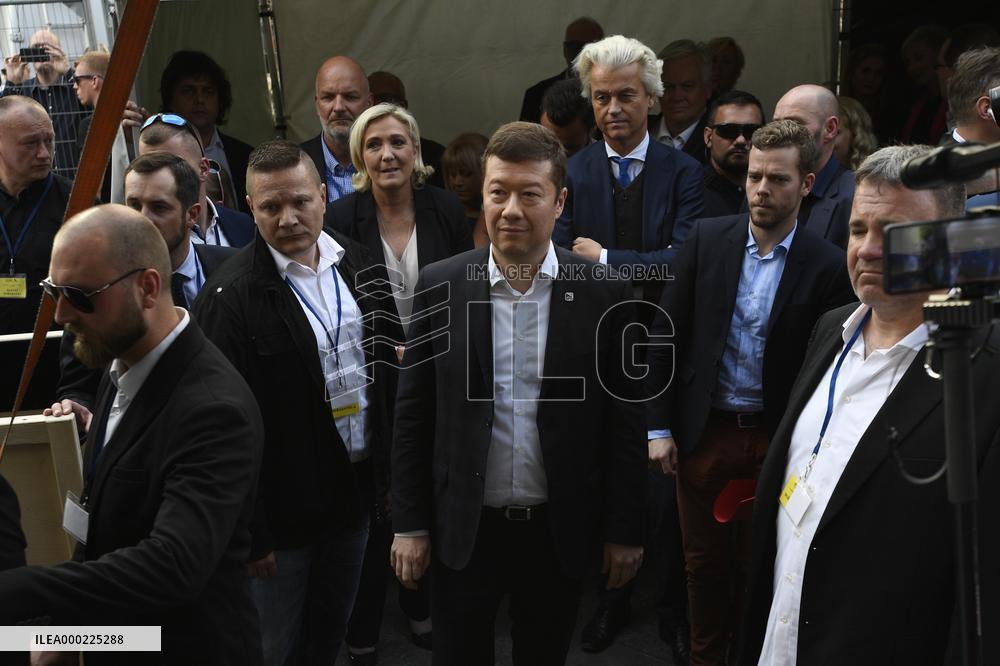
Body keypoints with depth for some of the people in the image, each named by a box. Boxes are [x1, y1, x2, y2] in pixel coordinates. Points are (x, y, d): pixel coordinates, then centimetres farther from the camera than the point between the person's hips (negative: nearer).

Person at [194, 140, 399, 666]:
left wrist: (391, 467, 11)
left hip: (355, 488, 6)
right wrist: (248, 534, -14)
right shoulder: (230, 297, -18)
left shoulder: (356, 262, 2)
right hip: (283, 509, -5)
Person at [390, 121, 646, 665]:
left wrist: (625, 531, 0)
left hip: (559, 531, 0)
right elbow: (413, 415, -1)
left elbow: (623, 421, -2)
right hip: (462, 528, 0)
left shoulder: (603, 293, -7)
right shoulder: (439, 286, -5)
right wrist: (409, 523, 0)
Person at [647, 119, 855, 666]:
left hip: (777, 440, -2)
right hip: (703, 431, 2)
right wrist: (658, 426, -3)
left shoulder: (827, 266, -8)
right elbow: (666, 334, 0)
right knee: (704, 562, 16)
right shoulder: (706, 239, -2)